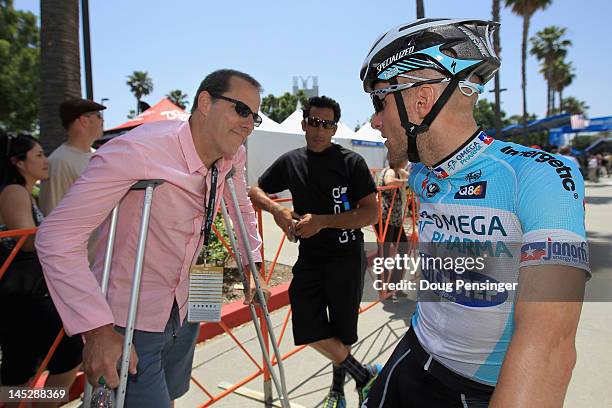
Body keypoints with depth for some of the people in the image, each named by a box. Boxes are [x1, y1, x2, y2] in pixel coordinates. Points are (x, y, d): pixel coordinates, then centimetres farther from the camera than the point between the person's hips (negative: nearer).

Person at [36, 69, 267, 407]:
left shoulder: (233, 156, -6)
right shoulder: (137, 151, -28)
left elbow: (241, 208, 15)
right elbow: (57, 236, -26)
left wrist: (252, 262, 8)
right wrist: (97, 329, -27)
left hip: (184, 311, 7)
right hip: (128, 325, -7)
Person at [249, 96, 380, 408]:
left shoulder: (352, 162, -7)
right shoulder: (290, 161, 4)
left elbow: (371, 213, -12)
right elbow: (255, 191, 12)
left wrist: (322, 221, -22)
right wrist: (278, 210, -10)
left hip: (346, 256, -3)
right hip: (309, 256, 4)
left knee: (341, 332, 8)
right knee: (310, 330, 0)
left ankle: (338, 383, 40)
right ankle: (363, 376, 24)